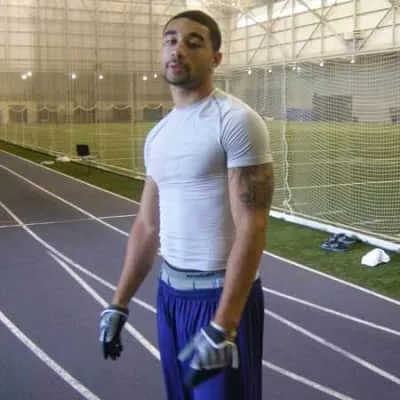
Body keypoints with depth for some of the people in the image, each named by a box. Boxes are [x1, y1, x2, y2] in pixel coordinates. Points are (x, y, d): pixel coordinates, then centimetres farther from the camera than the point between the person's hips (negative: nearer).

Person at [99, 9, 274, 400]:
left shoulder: (236, 121, -14)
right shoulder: (157, 135, 9)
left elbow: (251, 228, -20)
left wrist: (221, 327, -24)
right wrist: (119, 304, 12)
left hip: (222, 294, -7)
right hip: (169, 291, 7)